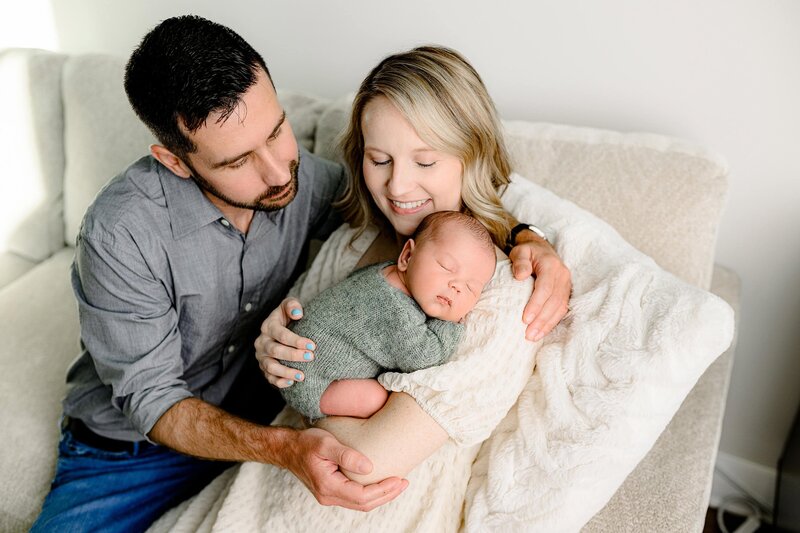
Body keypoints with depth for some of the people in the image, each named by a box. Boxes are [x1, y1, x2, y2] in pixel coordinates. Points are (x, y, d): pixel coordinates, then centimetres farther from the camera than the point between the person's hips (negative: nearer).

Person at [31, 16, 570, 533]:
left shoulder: (300, 175, -14)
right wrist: (283, 448, -38)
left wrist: (524, 240, -21)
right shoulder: (120, 234, -27)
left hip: (258, 419, 3)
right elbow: (150, 398, -21)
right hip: (132, 451, -2)